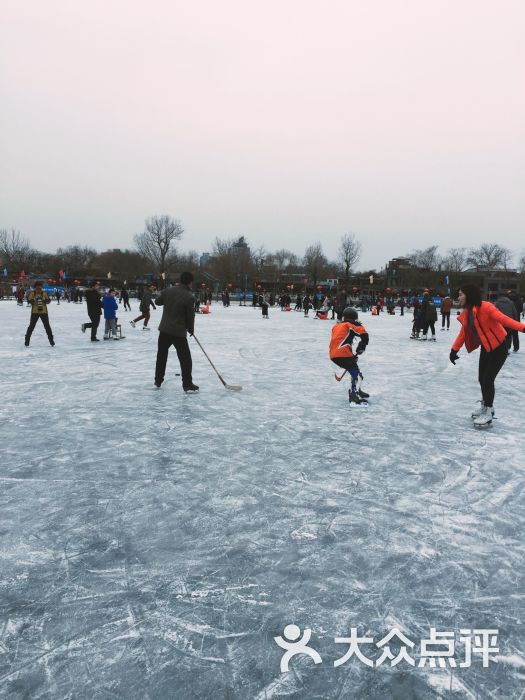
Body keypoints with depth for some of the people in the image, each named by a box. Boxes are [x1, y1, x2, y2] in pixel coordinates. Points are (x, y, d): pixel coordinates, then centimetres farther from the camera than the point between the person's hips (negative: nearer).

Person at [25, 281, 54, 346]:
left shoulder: (44, 293, 4)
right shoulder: (32, 293, 0)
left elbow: (48, 301, -4)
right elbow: (29, 301, -9)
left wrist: (44, 299, -24)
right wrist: (34, 299, -27)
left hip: (44, 312, 2)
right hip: (35, 312, -1)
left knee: (47, 326, 6)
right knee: (31, 326, -3)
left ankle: (51, 341, 16)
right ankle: (27, 340, 7)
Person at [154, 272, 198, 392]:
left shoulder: (167, 291, -1)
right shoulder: (189, 297, -15)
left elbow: (158, 302, 16)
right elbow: (190, 316, -9)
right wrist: (190, 329, 8)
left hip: (164, 330, 5)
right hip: (179, 332, -5)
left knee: (161, 356, 19)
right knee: (185, 359, 4)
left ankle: (158, 381, 28)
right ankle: (188, 385, 5)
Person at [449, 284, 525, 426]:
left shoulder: (485, 307, -23)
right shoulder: (466, 312, 1)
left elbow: (503, 319, -33)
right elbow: (463, 332, 10)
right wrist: (454, 350, 11)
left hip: (498, 348, -8)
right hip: (485, 349, 8)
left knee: (488, 379, -9)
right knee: (482, 379, 13)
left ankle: (488, 414, 5)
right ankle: (486, 407, 34)